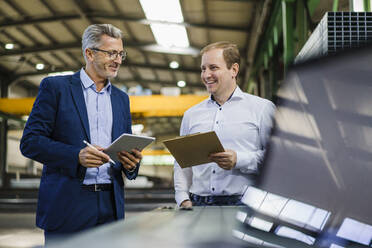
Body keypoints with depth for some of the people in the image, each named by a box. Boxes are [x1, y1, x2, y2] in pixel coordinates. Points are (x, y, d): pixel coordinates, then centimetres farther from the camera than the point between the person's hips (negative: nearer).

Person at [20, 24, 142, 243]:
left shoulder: (121, 98, 18)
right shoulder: (55, 87, 2)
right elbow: (30, 142, -5)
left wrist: (132, 163, -3)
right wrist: (76, 155, -19)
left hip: (111, 208, 5)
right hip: (67, 205, -4)